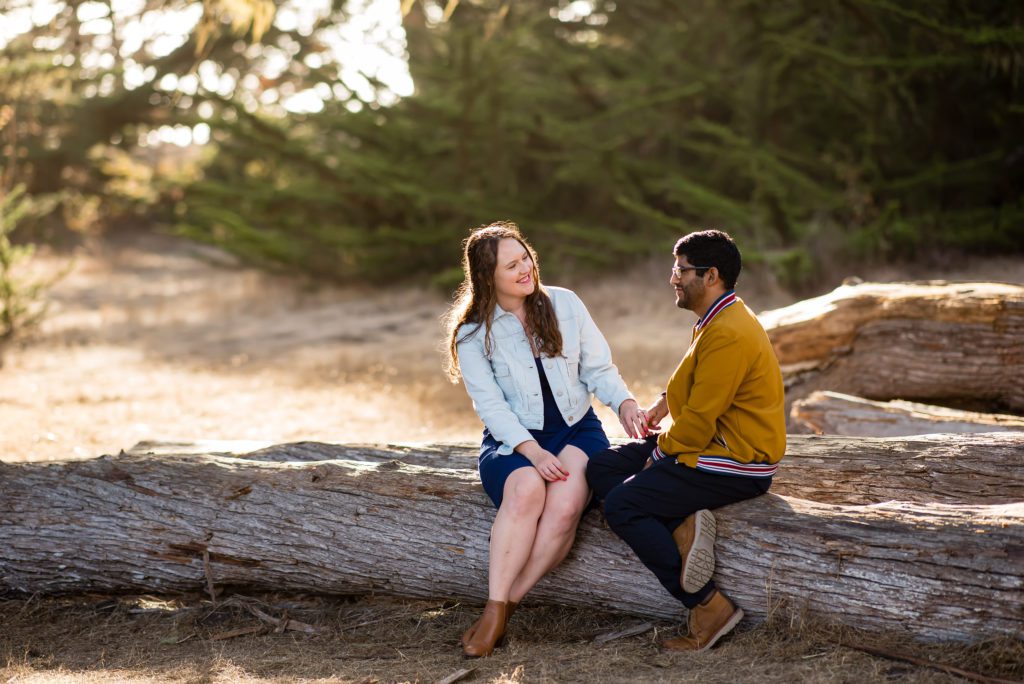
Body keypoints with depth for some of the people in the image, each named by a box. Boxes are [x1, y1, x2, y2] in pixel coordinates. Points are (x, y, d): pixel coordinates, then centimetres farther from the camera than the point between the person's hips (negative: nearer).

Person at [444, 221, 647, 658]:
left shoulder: (565, 305, 4)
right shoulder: (473, 334, -2)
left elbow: (599, 368, 6)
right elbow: (491, 405, -9)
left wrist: (624, 402, -15)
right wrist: (533, 452, -23)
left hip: (576, 429, 1)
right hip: (513, 440, -1)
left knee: (566, 502, -32)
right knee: (526, 490, -37)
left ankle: (504, 606, -24)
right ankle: (495, 607, -32)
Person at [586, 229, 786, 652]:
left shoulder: (727, 335, -22)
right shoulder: (716, 321, 12)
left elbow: (699, 422, -22)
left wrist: (663, 446, -5)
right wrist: (667, 401, 16)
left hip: (735, 465, -11)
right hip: (712, 446, 11)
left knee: (620, 505, -17)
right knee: (600, 468, 6)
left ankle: (710, 608, -15)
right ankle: (683, 525, -13)